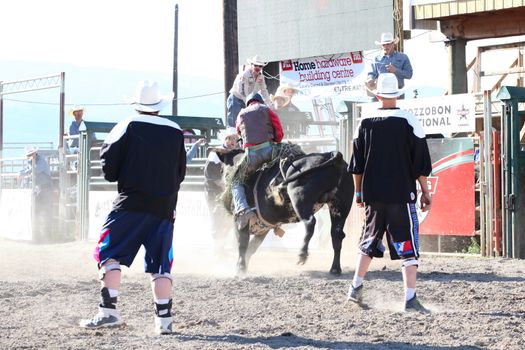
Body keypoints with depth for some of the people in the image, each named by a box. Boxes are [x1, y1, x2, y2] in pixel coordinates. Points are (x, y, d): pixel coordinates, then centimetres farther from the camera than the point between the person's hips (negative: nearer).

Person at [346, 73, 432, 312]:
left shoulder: (365, 123, 3)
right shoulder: (408, 121, -5)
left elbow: (356, 164, 8)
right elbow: (420, 162, -4)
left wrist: (358, 192, 18)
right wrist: (425, 192, 5)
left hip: (372, 194, 4)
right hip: (402, 194, -3)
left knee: (369, 241, 21)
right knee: (408, 246, -1)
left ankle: (356, 287, 21)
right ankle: (410, 299, -7)